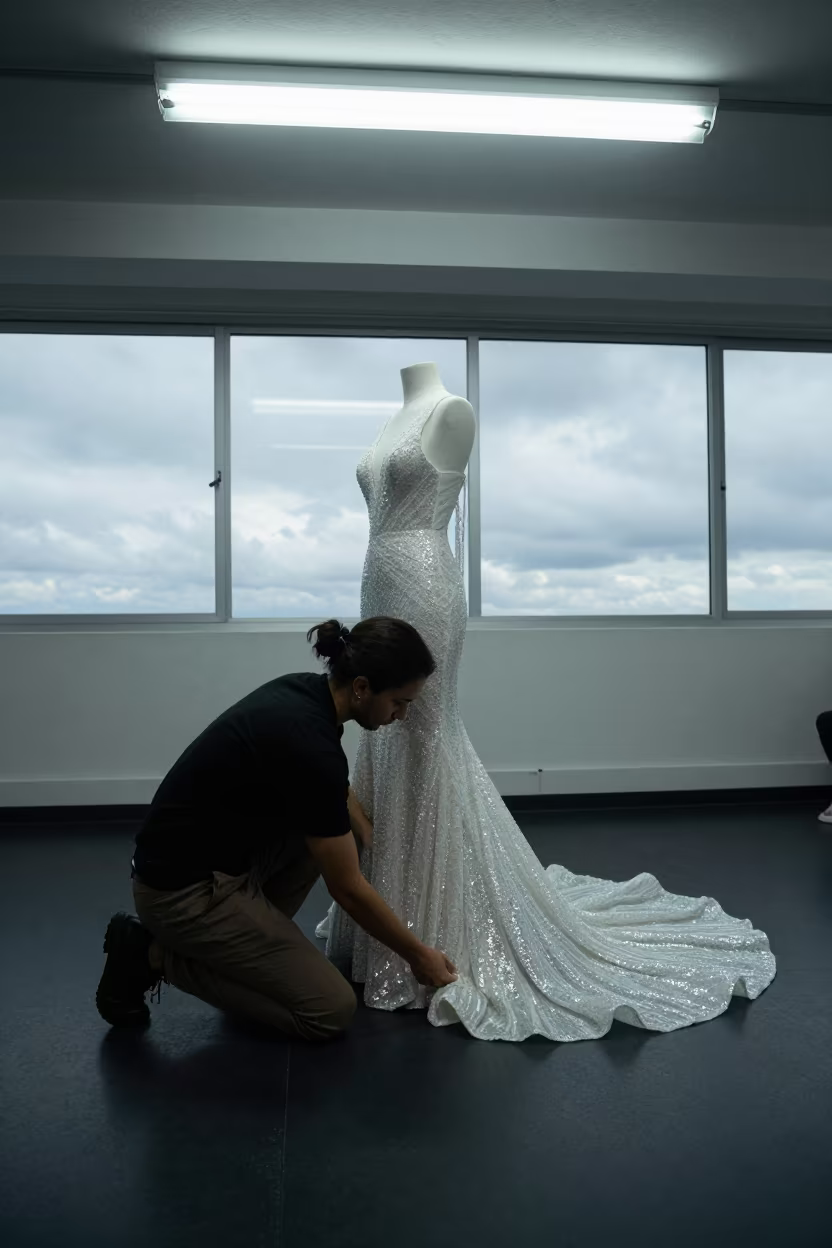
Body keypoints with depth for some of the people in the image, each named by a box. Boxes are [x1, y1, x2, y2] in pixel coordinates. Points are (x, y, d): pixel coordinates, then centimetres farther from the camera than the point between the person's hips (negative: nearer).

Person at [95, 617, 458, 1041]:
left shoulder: (306, 691, 0)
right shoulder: (310, 746, -27)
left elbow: (335, 796, 21)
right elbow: (347, 888, -16)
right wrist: (417, 954, -3)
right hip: (186, 891, -9)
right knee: (330, 1010, -3)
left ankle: (246, 940, 16)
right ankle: (156, 956, 1)